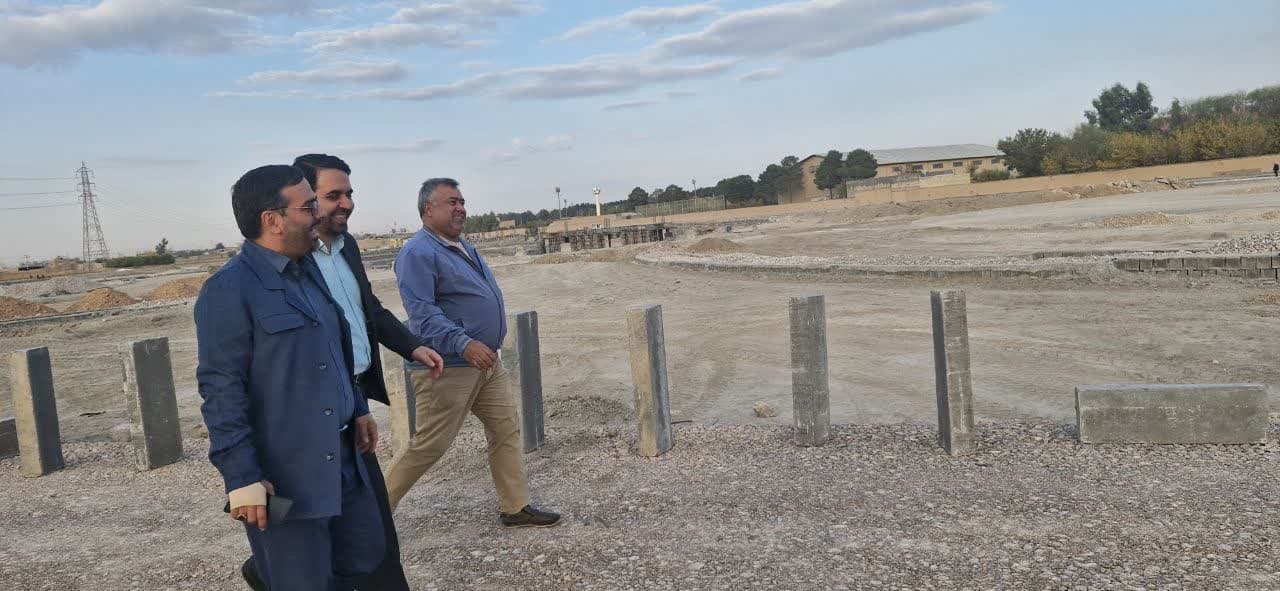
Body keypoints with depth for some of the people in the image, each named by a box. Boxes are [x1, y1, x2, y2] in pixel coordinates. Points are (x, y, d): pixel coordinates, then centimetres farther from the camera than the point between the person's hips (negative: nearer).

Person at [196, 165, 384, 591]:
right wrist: (242, 477, -20)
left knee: (364, 556, 19)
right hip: (282, 480, -8)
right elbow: (221, 392, -18)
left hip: (342, 461, 8)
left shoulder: (307, 270, 12)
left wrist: (358, 408, 21)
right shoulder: (228, 290, -15)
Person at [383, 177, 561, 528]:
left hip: (485, 363, 9)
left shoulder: (462, 247, 15)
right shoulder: (418, 253, -15)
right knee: (430, 446, -2)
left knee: (506, 431, 9)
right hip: (446, 368, -9)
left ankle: (515, 508, 17)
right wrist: (464, 344, -34)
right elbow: (422, 313, -26)